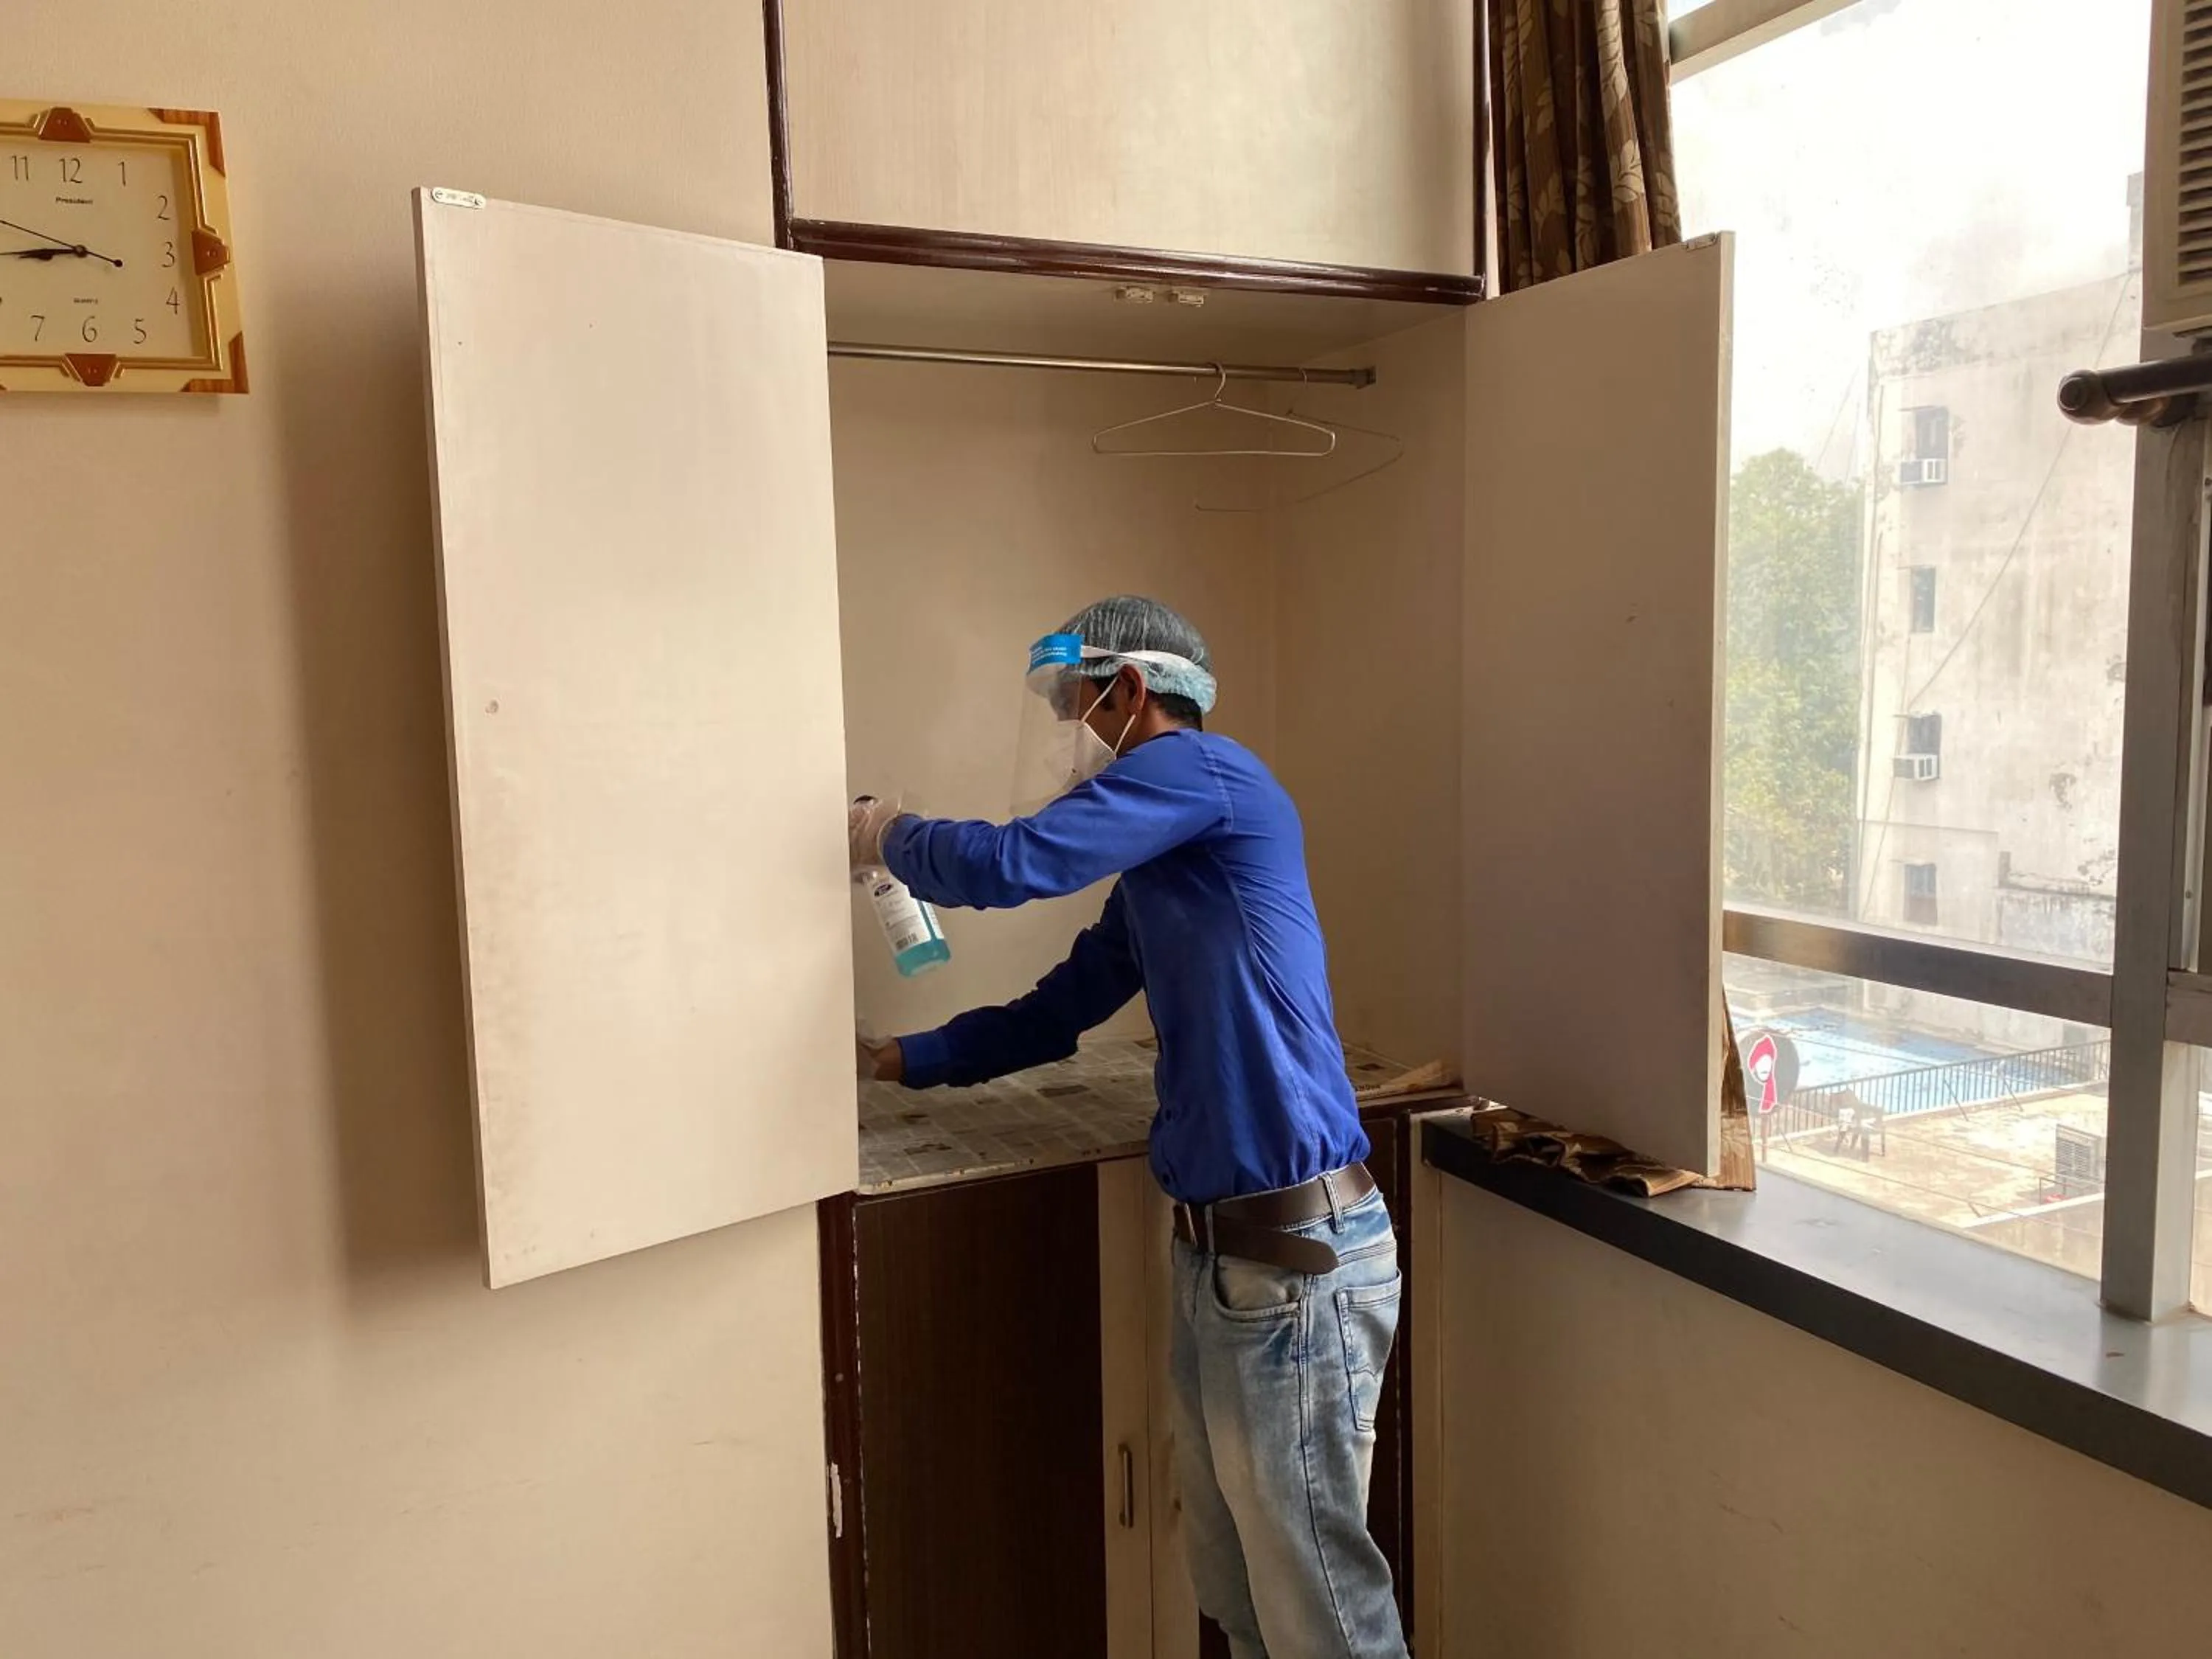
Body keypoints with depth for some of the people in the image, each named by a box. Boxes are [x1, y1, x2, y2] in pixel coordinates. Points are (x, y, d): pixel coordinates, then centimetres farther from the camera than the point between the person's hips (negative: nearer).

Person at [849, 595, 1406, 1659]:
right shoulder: (1157, 864, 17)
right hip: (1216, 1246, 10)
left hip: (1292, 1251, -10)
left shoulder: (1201, 768, -11)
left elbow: (1004, 863, -19)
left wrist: (889, 835, 1)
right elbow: (1054, 1015, 25)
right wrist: (898, 1061, 24)